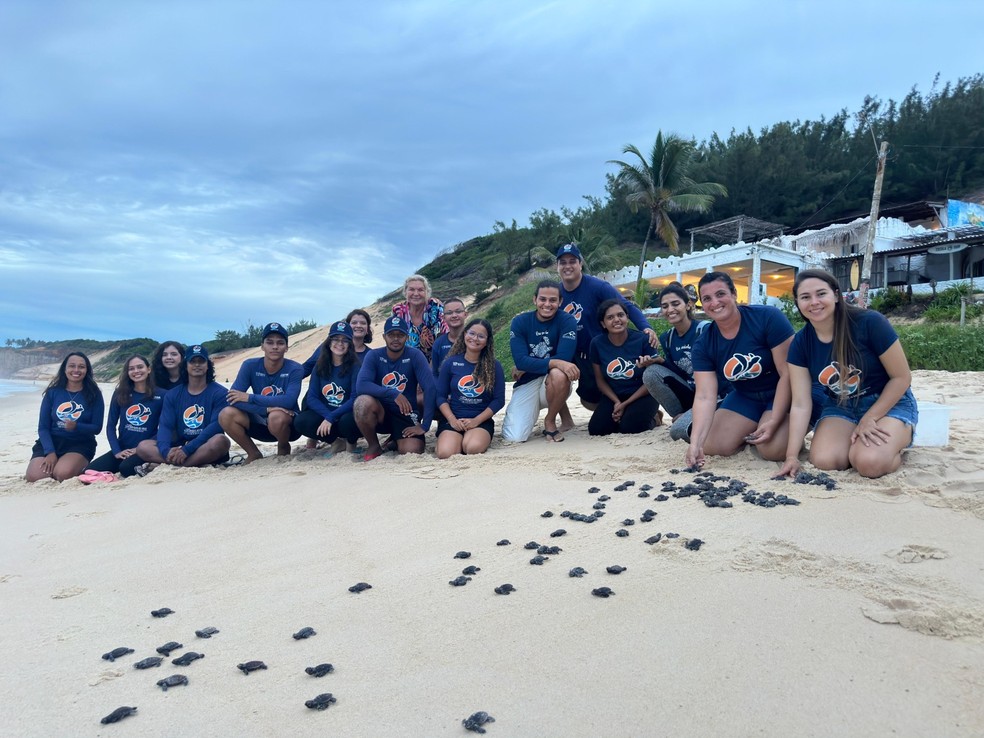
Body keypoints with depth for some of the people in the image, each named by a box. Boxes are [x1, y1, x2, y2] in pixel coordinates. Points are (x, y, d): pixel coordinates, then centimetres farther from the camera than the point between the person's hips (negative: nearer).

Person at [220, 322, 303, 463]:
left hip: (289, 425, -3)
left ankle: (283, 448, -1)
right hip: (261, 425, 3)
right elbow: (233, 399, -18)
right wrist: (267, 409, -29)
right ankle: (254, 454, 2)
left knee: (277, 417, -37)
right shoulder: (250, 366, -6)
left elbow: (288, 401, -29)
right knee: (226, 415, -21)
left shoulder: (294, 369, -13)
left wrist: (250, 397, -24)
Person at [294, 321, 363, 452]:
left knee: (348, 421, -37)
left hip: (346, 415, -3)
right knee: (300, 421, -24)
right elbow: (311, 397, -1)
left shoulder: (355, 366, -7)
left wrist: (331, 417, -22)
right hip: (324, 415, 4)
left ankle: (351, 443, -1)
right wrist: (327, 415, -19)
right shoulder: (320, 366, 5)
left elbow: (355, 398, -15)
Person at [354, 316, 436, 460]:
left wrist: (425, 425, -22)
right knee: (363, 401, -32)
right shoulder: (374, 355, -8)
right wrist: (393, 394, -33)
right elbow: (361, 386, -23)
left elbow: (430, 388, -18)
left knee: (412, 451, -25)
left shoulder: (415, 355, -11)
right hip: (381, 412, 1)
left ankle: (395, 440, 14)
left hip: (406, 413, 0)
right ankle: (374, 446, -5)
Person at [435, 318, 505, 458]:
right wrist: (452, 419, -10)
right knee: (445, 453, -27)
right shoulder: (450, 363, 5)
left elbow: (499, 400, 0)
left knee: (473, 448, -32)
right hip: (453, 420, 1)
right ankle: (459, 440, 5)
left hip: (481, 421, 0)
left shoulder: (494, 366, 3)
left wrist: (476, 421, -10)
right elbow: (440, 396, 5)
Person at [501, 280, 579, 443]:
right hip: (527, 384, 1)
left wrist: (526, 368, -13)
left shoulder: (567, 320, -9)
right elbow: (520, 361, -17)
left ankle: (550, 421, -9)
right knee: (513, 437, -16)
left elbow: (564, 358, -21)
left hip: (556, 384, -1)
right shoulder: (520, 322, -5)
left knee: (559, 374, -38)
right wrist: (554, 363, -31)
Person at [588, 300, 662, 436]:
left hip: (642, 395, -3)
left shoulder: (643, 339, -14)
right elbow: (600, 380, 3)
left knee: (628, 427, -27)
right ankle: (620, 416, 13)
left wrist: (625, 404, -13)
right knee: (596, 429, -18)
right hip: (613, 397, 3)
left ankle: (653, 418, 6)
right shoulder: (597, 343, -7)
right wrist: (617, 402, -12)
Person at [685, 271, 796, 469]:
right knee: (712, 447, -10)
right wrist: (695, 443, -34)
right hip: (745, 398, 5)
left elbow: (788, 373, -22)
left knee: (773, 449, -26)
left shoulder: (768, 317, -23)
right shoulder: (703, 345, -11)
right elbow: (704, 396, -20)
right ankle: (751, 435, 19)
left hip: (782, 395, -4)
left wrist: (774, 421, -28)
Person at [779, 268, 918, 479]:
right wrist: (792, 455, -18)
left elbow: (902, 377, -13)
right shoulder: (800, 343, -10)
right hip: (840, 407, 3)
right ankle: (856, 442, 8)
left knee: (869, 463, -29)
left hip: (889, 404, -3)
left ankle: (898, 441, 5)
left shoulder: (870, 323, -22)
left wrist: (869, 419, -16)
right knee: (823, 461, -24)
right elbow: (801, 404, -11)